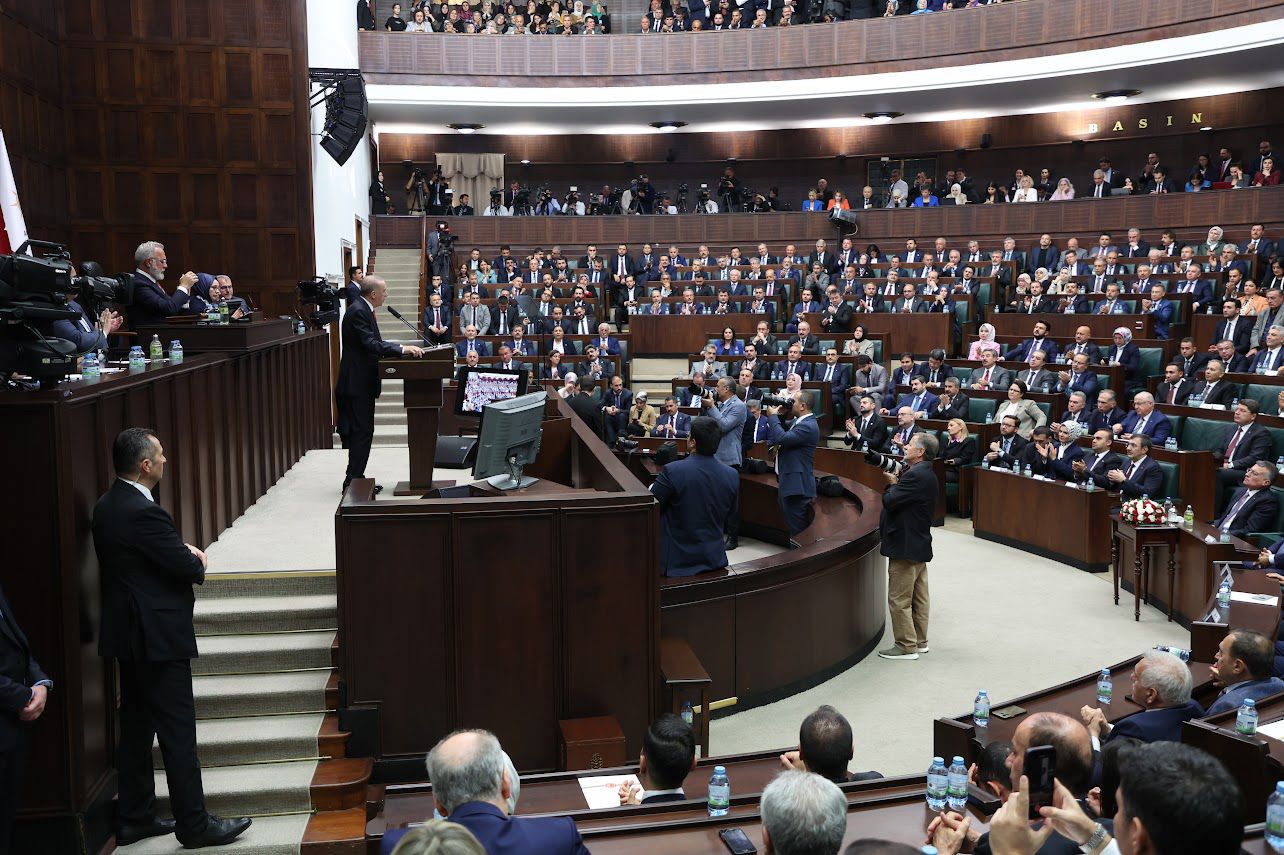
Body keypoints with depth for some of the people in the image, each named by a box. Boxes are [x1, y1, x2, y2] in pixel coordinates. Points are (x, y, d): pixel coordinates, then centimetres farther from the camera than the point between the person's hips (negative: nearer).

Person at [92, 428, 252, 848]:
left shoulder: (107, 506, 7)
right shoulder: (144, 513, -23)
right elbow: (190, 568, -19)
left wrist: (185, 554, -1)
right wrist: (198, 560, 3)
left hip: (128, 636, 10)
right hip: (158, 638, -10)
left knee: (136, 728, 17)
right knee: (178, 733, -1)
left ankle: (135, 818, 27)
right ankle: (194, 825, 8)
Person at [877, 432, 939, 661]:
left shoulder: (915, 475, -22)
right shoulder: (925, 473, 12)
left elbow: (890, 501, -25)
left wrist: (892, 485, -6)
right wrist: (896, 481, -3)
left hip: (905, 546, -10)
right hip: (919, 544, 10)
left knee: (899, 599, -2)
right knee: (918, 598, 16)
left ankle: (906, 646, 4)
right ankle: (920, 641, 25)